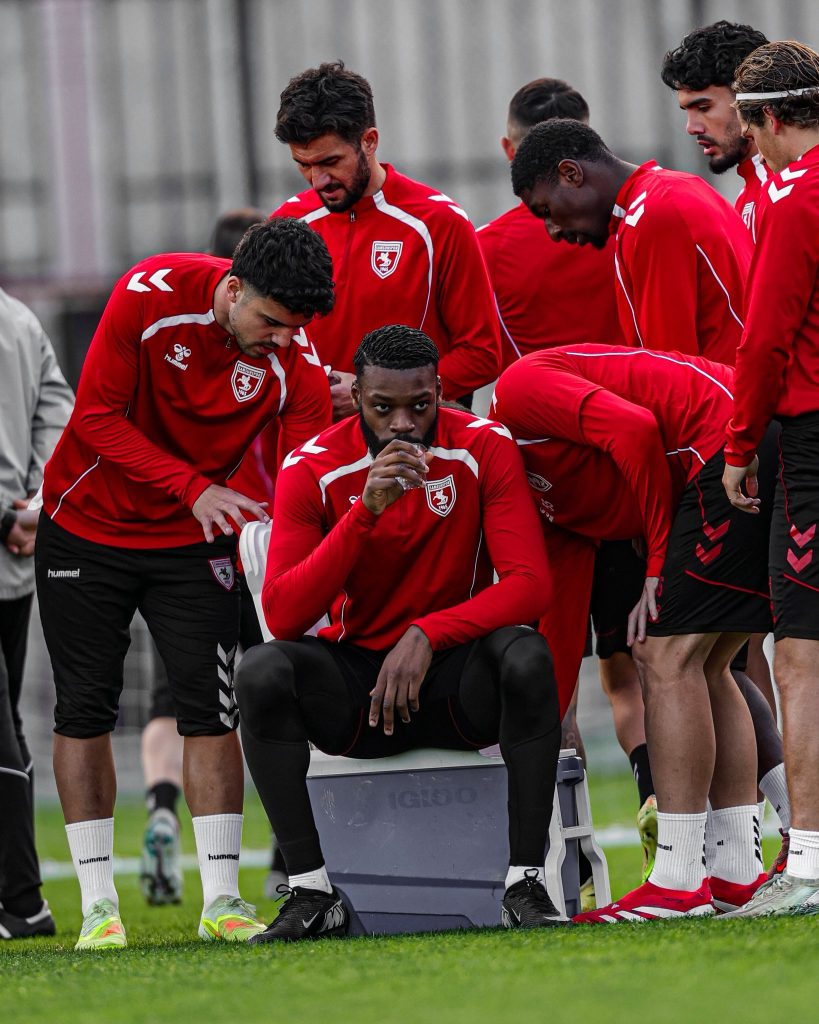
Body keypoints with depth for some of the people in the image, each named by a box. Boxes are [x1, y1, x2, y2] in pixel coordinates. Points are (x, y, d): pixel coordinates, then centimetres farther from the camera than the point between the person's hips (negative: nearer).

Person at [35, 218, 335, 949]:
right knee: (84, 710, 0)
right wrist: (192, 487, -27)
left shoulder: (295, 362, -18)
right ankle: (98, 901, 5)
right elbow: (96, 416, -19)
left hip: (195, 538, 1)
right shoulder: (152, 295, -23)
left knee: (210, 709, -7)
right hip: (89, 525, -1)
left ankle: (221, 897, -2)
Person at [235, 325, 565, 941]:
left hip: (459, 681, -1)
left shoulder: (484, 448, -9)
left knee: (526, 657, -34)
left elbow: (529, 584, -17)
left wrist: (426, 634, -31)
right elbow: (282, 615, -19)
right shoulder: (313, 469, -9)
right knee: (262, 672, -28)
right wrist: (366, 510, -28)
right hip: (357, 677, 1)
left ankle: (526, 884, -29)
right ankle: (312, 891, -23)